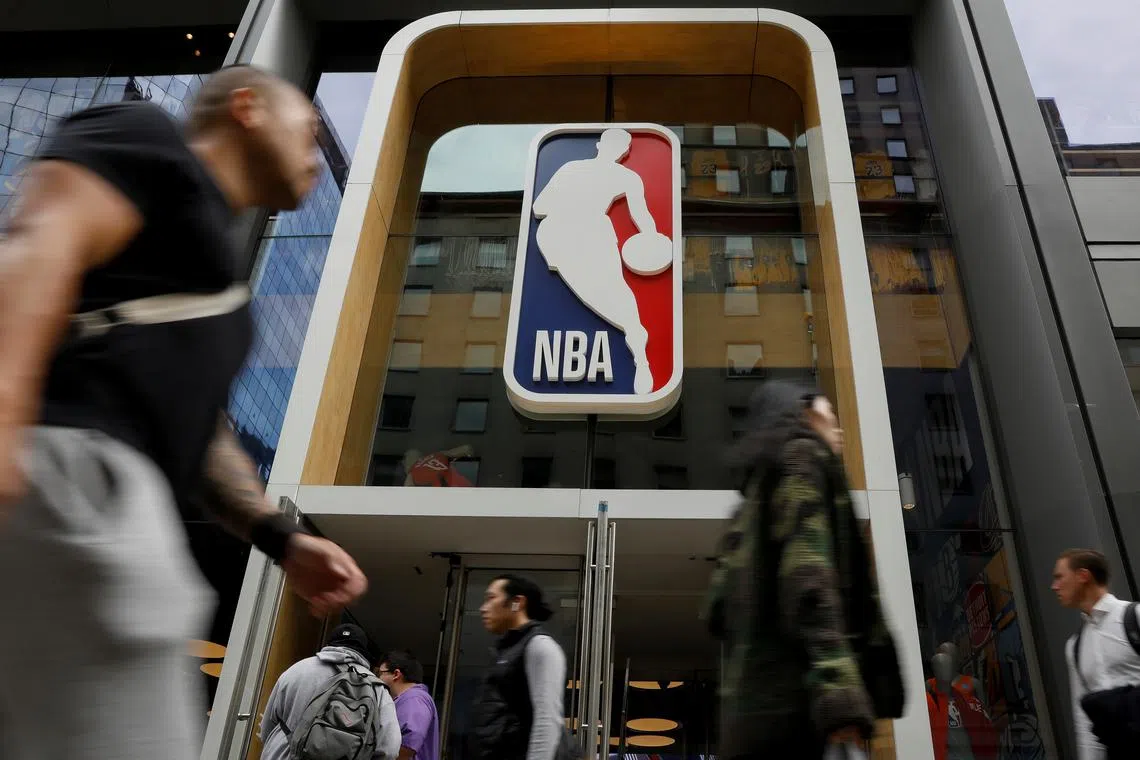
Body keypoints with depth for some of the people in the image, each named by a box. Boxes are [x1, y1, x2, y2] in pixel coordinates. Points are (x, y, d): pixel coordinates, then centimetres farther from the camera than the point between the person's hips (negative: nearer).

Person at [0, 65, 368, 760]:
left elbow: (199, 427, 27)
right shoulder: (148, 138, 6)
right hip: (68, 463, -10)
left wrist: (283, 539, 17)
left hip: (101, 487, 10)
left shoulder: (218, 266, 29)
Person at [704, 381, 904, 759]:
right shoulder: (801, 459, 2)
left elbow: (719, 608, 20)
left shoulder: (760, 492, 25)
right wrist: (841, 702, -23)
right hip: (791, 704, -9)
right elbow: (809, 580, -14)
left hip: (757, 704, 9)